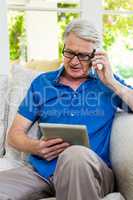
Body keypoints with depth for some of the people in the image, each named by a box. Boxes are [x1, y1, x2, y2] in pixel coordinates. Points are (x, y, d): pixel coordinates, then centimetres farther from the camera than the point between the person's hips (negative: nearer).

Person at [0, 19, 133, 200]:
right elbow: (15, 134, 13)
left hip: (90, 171, -1)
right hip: (40, 170, 1)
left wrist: (112, 83, -3)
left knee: (76, 154, -37)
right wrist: (36, 147, -9)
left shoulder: (107, 82, 13)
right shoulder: (42, 83, 16)